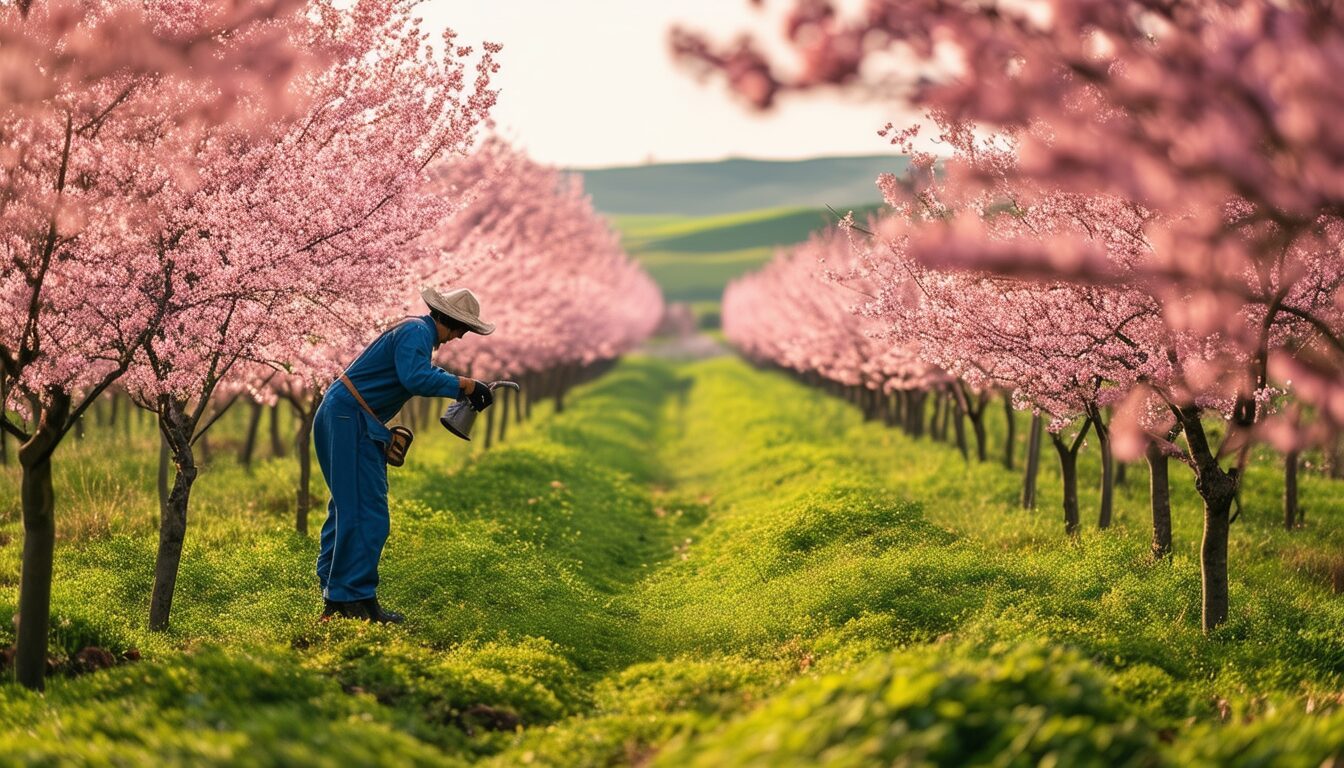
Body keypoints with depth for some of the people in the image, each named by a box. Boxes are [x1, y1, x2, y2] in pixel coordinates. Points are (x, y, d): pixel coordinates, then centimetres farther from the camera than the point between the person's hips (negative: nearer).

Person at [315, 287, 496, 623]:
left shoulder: (418, 332, 19)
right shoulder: (417, 332, -13)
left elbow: (427, 372, 31)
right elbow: (416, 378, -29)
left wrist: (469, 389, 19)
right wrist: (463, 384, -23)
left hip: (343, 419, 11)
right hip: (349, 419, -11)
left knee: (348, 508, 13)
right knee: (366, 510, -12)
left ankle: (335, 599, 17)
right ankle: (358, 599, -13)